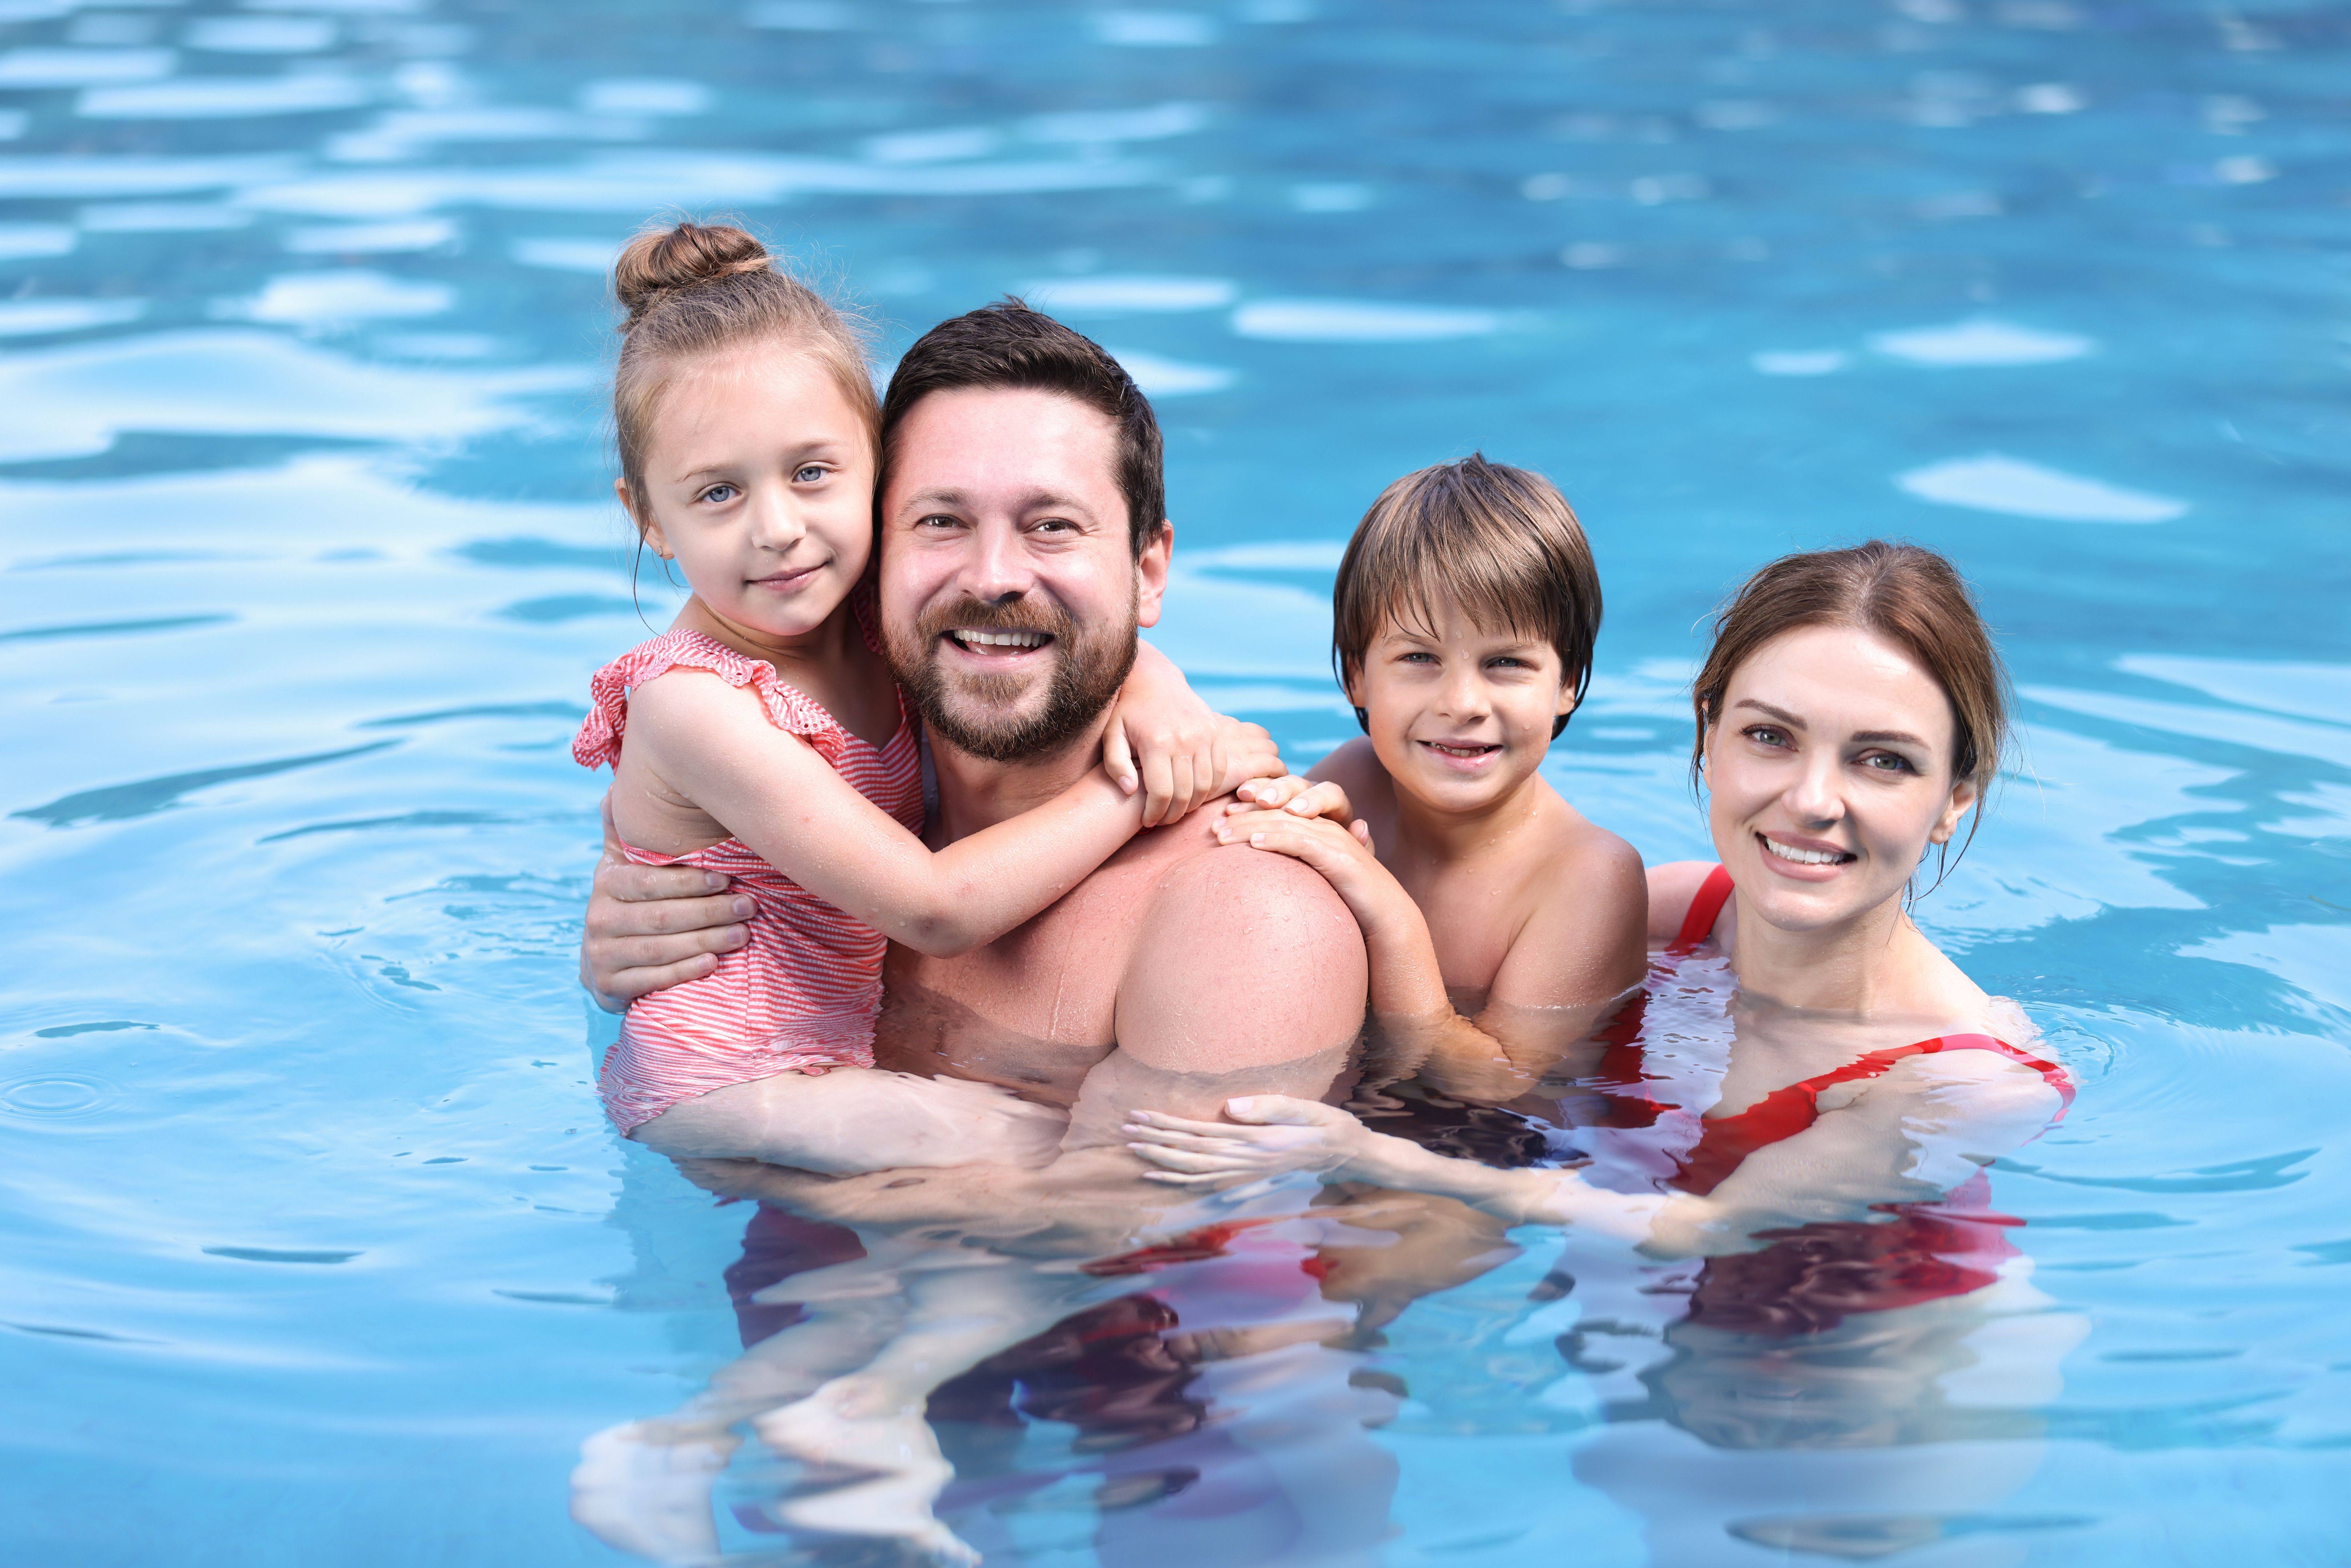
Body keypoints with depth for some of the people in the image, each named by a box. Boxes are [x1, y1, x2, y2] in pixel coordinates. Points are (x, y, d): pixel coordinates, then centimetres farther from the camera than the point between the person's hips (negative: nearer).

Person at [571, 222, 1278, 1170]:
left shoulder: (872, 615, -2)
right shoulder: (691, 701, -24)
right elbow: (935, 909, -26)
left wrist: (1157, 698, -12)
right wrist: (1134, 789, -21)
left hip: (849, 1048, 8)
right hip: (722, 1096, -8)